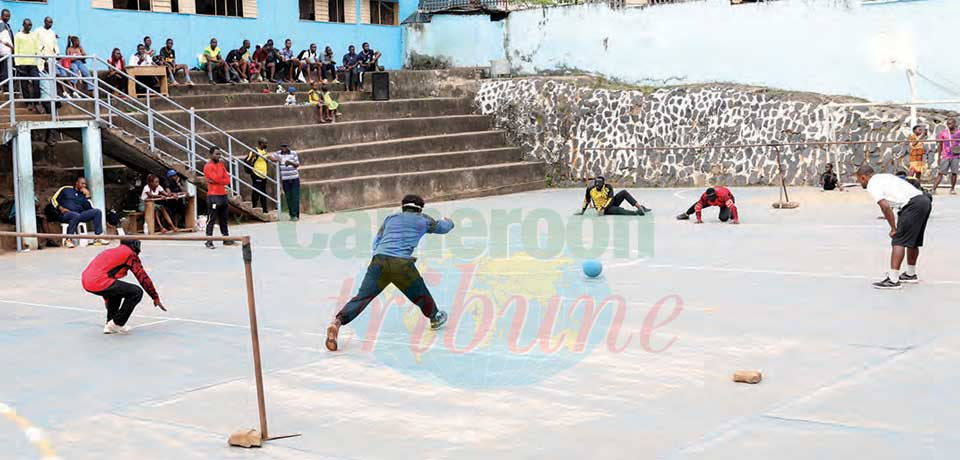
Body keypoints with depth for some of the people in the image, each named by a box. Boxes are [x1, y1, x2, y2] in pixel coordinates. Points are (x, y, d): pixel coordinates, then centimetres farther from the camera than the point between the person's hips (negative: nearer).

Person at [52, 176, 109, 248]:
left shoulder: (84, 194, 18)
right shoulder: (66, 189, 11)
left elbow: (89, 209, 6)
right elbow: (53, 199, 9)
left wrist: (87, 196, -1)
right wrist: (61, 208, -6)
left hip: (80, 214, 4)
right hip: (66, 214, -4)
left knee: (97, 211, -15)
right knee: (76, 215, -40)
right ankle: (69, 239, -31)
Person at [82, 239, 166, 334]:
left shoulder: (111, 251, 31)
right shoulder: (130, 254, 7)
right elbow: (143, 277, 4)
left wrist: (106, 298, 56)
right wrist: (156, 298, 13)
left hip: (85, 281, 9)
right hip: (99, 283, -9)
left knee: (116, 289, 34)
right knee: (137, 292, -1)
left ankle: (109, 324, 27)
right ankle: (117, 324, 6)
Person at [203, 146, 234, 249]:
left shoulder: (221, 165, 14)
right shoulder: (208, 166, -8)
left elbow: (227, 180, 5)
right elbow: (217, 178, -21)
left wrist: (216, 181, -10)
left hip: (223, 195, 8)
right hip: (213, 196, -8)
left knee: (224, 219, 12)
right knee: (211, 219, -6)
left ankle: (226, 239, 19)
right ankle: (209, 241, -5)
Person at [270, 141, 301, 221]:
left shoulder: (293, 153, 0)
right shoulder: (278, 154, 4)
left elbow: (297, 165, 1)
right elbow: (271, 156, -1)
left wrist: (290, 163, -18)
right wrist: (275, 159, -19)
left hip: (294, 179, -2)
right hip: (285, 180, 2)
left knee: (295, 197, -5)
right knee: (288, 198, 3)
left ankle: (295, 215, -5)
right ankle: (291, 215, 9)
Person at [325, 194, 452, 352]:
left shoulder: (390, 218, 26)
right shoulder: (423, 219, 22)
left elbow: (376, 243, 20)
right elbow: (443, 227, 40)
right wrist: (448, 221, 60)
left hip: (379, 260, 2)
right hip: (402, 264, -2)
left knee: (362, 297, -4)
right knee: (420, 294, 23)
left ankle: (337, 322, -22)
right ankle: (435, 317, 43)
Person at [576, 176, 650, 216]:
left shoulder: (608, 187, -12)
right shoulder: (590, 189, -10)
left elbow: (611, 199, -18)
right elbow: (586, 201, 2)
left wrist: (603, 208, -30)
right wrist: (582, 212, 2)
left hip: (610, 203, 2)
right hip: (605, 210, -2)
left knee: (624, 192, -18)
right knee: (618, 210, -35)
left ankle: (640, 207, -22)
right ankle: (636, 212, -44)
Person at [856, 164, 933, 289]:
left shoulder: (872, 185, -1)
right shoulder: (886, 176, 28)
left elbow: (885, 206, -12)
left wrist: (893, 228, -7)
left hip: (913, 204, -9)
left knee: (898, 241, -8)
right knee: (913, 241, 22)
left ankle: (893, 280, -13)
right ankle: (911, 274, 36)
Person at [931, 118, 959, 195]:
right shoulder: (943, 133, 3)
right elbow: (940, 145, 8)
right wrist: (939, 157, 7)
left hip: (956, 156, 1)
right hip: (945, 156, -1)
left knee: (954, 172, 2)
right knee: (941, 173, -5)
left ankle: (952, 189, 14)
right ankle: (934, 189, -10)